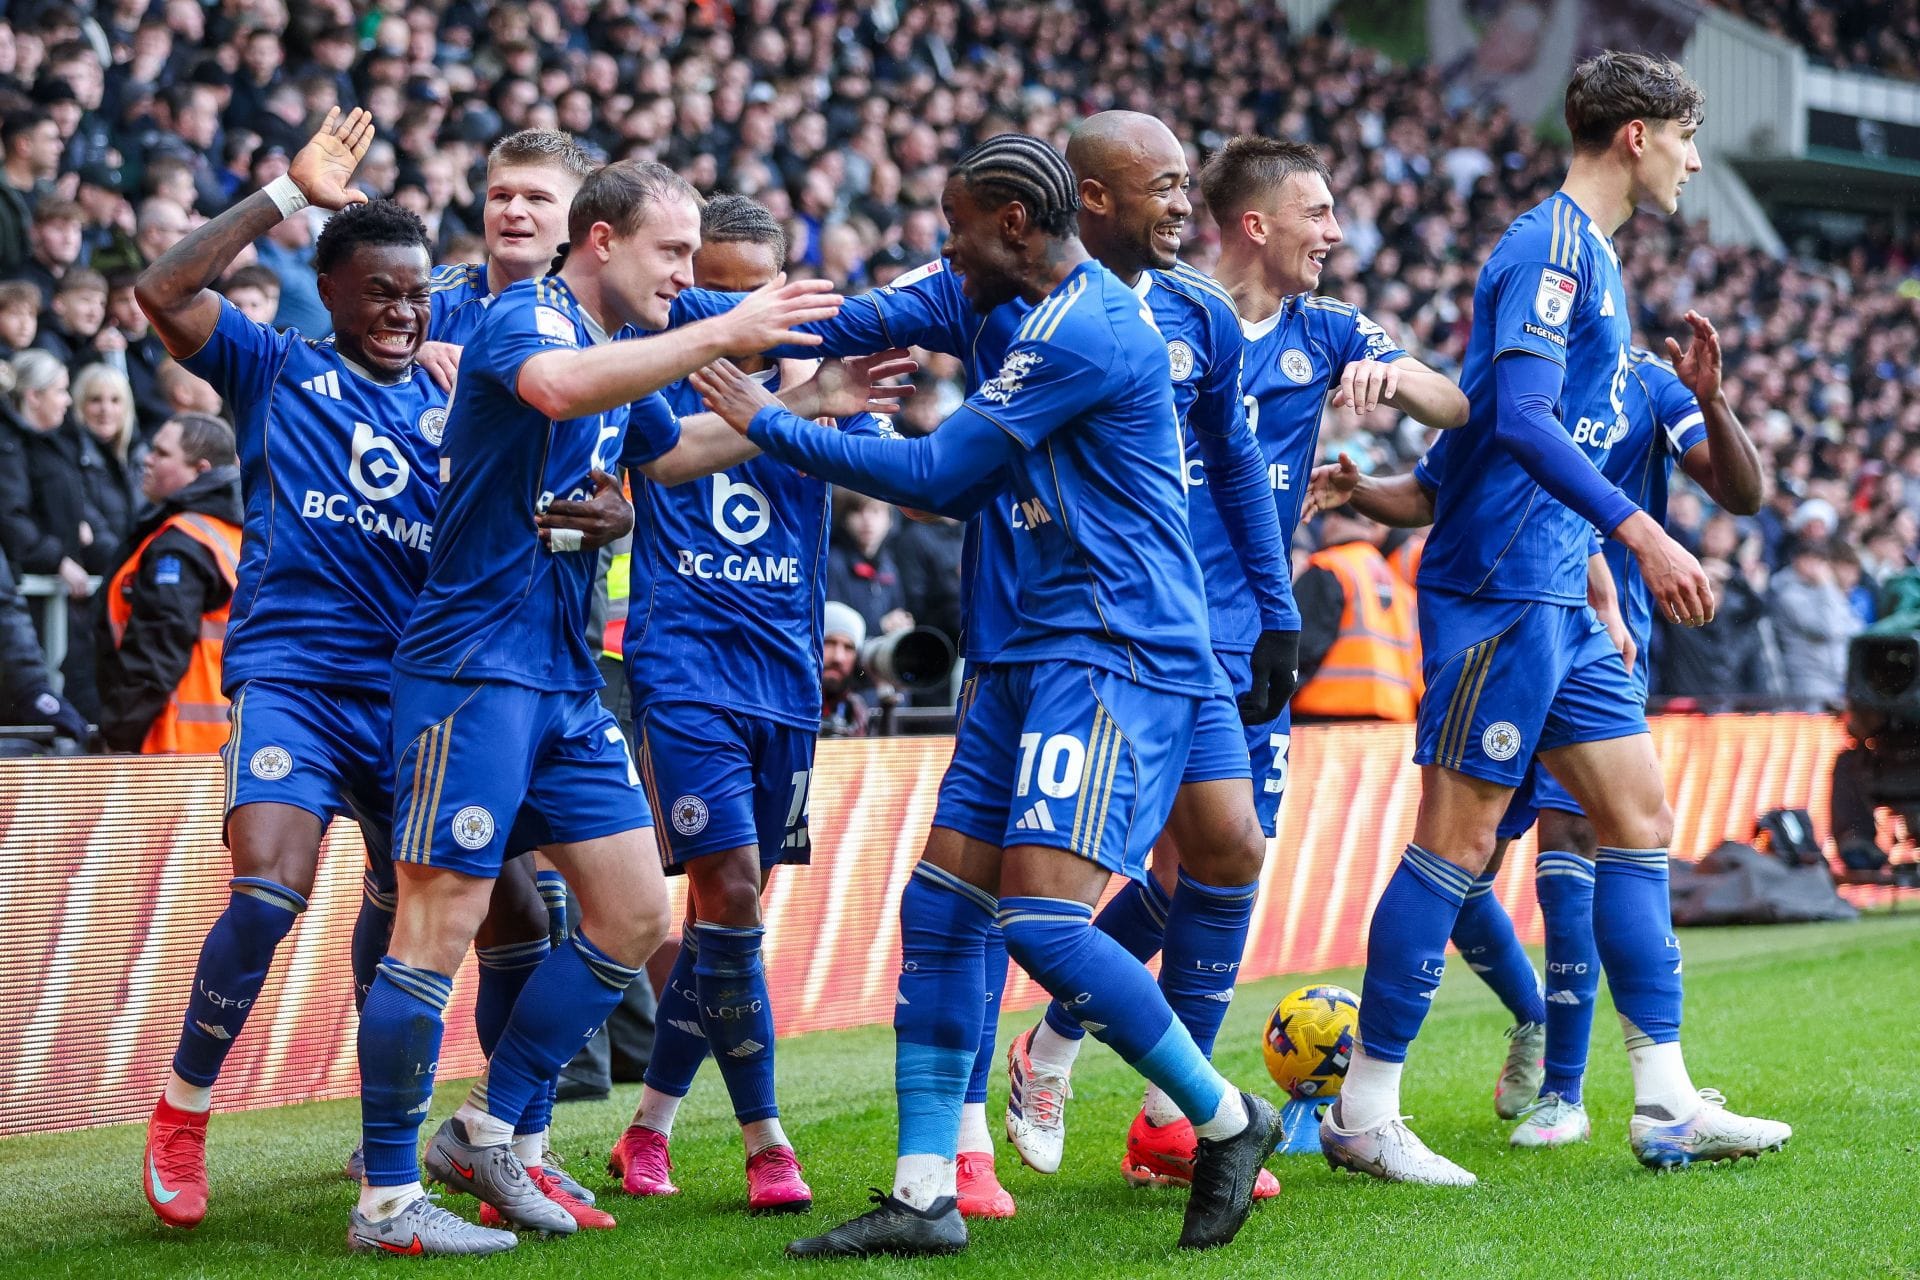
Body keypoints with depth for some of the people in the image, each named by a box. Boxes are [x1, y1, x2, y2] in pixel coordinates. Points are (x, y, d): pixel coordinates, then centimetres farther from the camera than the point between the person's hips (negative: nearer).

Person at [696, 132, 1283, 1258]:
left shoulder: (1081, 331, -16)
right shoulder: (1069, 316, 17)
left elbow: (937, 475, -12)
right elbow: (969, 488, 26)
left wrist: (773, 426, -3)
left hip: (1116, 658, -10)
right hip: (1044, 653, 10)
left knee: (1041, 916, -18)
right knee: (941, 904, 5)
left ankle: (1227, 1121, 1)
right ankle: (926, 1197, 8)